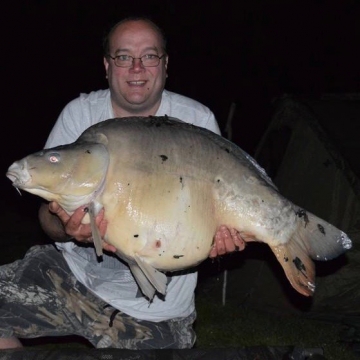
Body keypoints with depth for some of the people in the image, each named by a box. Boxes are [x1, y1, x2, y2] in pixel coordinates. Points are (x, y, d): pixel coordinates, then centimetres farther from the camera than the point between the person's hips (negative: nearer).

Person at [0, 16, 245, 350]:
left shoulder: (197, 121, -5)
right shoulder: (79, 114, -2)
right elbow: (49, 209, -4)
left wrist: (220, 233, -24)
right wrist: (68, 229, -28)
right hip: (73, 270, 2)